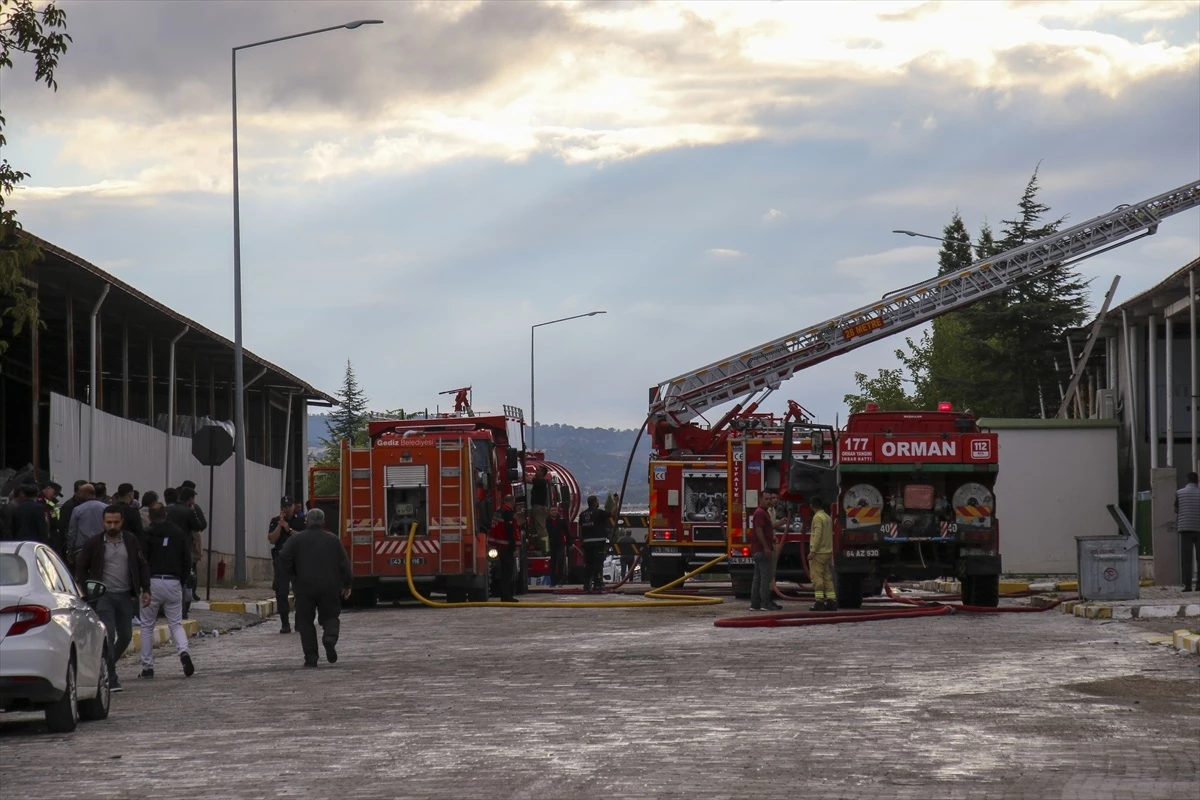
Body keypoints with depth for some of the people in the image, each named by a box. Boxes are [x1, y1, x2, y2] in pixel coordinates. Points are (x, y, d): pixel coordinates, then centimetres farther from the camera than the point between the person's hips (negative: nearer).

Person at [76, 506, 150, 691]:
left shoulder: (131, 541, 6)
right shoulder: (93, 543, -2)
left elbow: (142, 565, 12)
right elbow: (81, 568, 3)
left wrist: (145, 590, 4)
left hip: (125, 595, 4)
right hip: (103, 596, -4)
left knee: (125, 636, 8)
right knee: (108, 635, -12)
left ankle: (106, 666, 30)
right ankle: (111, 679, -9)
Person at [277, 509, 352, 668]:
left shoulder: (296, 539, 2)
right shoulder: (333, 540, 6)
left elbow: (284, 556, -11)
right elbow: (344, 563, 5)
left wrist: (292, 576, 0)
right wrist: (347, 583, 14)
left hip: (305, 587, -1)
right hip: (329, 587, 1)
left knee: (305, 621, 6)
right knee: (330, 617, 14)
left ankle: (311, 657, 0)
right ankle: (330, 637, -18)